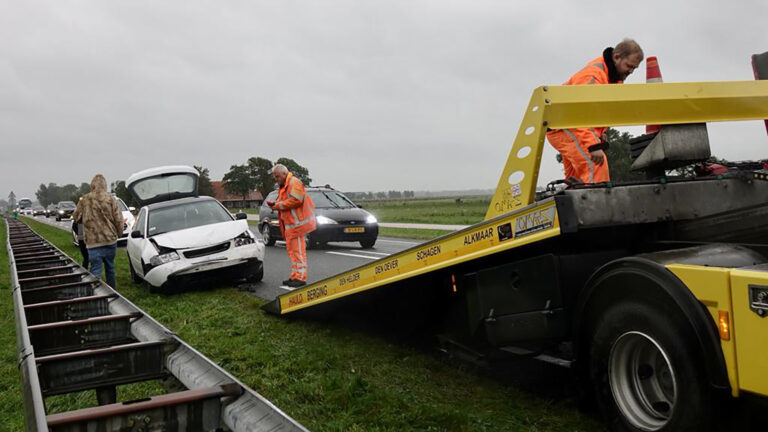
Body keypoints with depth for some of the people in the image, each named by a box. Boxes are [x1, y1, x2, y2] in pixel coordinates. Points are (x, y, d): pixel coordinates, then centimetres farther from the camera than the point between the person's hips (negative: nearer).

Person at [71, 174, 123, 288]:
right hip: (111, 240, 2)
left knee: (96, 271, -3)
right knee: (110, 268, 17)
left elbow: (76, 217, 8)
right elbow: (118, 220, -5)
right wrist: (118, 234, 11)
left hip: (93, 242, -2)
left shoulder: (85, 200, -4)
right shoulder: (110, 199, -4)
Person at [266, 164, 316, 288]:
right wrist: (275, 204, 6)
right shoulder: (283, 185, 21)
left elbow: (295, 200, -23)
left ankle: (300, 277, -7)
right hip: (290, 224, 10)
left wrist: (279, 205, -15)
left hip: (296, 222, -10)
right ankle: (294, 277, 19)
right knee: (292, 250, 13)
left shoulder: (294, 183, -11)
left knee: (298, 251, -10)